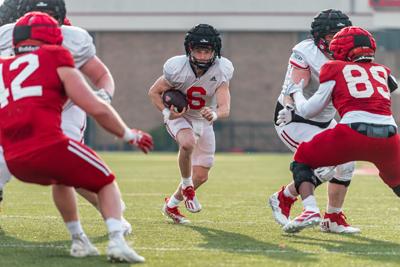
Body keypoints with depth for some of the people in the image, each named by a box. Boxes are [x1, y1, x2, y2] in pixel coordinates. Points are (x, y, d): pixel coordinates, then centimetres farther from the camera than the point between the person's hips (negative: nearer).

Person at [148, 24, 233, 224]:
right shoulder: (177, 69, -25)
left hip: (204, 121, 3)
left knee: (201, 177, 6)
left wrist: (214, 114, -52)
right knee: (188, 143, -38)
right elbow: (154, 92, -9)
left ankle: (171, 205, 31)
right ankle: (186, 185, -13)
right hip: (179, 117, -3)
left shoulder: (220, 71, -22)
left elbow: (225, 108, -29)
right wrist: (167, 112, -24)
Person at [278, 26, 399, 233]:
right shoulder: (382, 71, 24)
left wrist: (296, 92, 38)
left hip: (354, 132, -3)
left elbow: (309, 110, 16)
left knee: (302, 161, 18)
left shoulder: (335, 68, 15)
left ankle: (309, 209, -6)